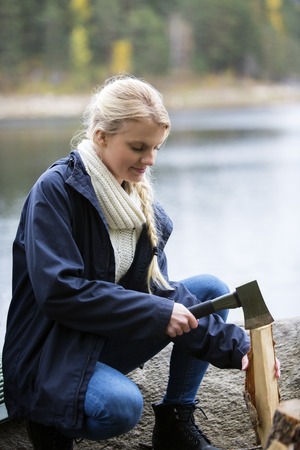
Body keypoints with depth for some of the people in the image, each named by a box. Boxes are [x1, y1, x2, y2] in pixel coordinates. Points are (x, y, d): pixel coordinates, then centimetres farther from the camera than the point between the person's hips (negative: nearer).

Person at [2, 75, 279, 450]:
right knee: (121, 405, -36)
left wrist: (234, 346, -11)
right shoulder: (55, 190, -16)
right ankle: (49, 419, -2)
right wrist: (155, 311, -23)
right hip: (51, 351, -7)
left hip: (110, 341, 8)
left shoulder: (140, 200, 5)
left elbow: (157, 289, 0)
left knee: (211, 290, -2)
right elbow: (58, 291, -24)